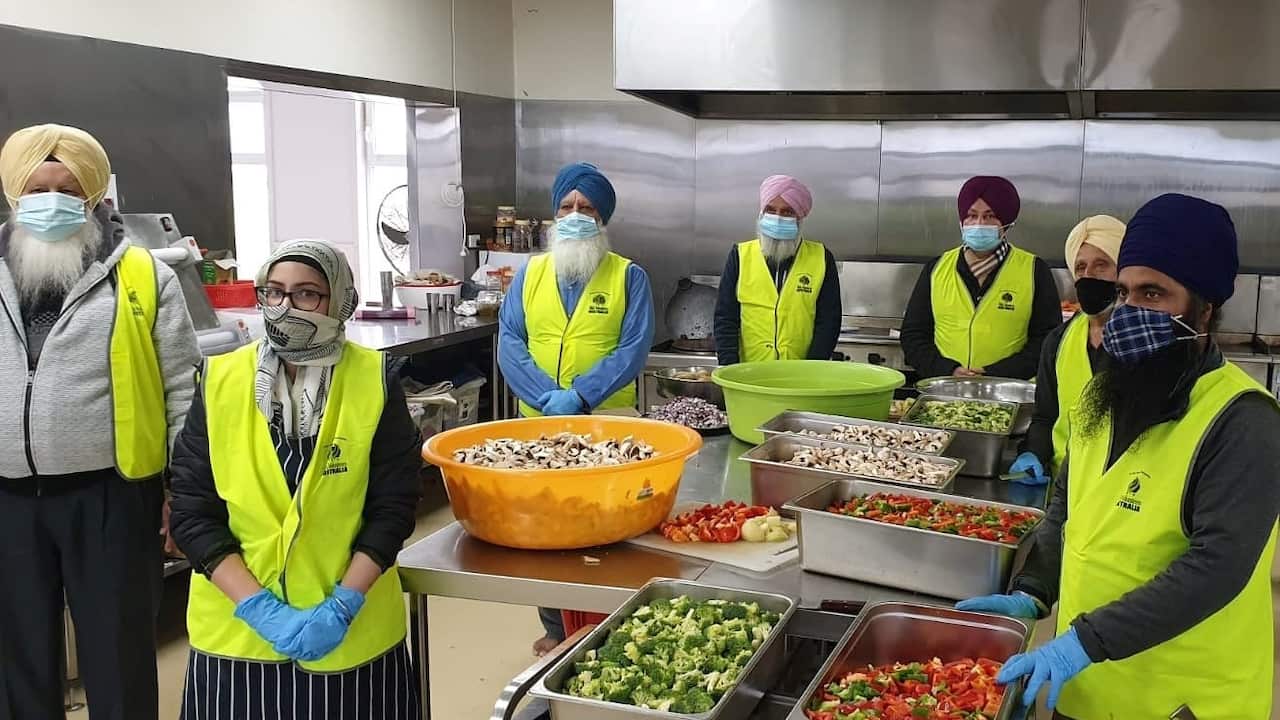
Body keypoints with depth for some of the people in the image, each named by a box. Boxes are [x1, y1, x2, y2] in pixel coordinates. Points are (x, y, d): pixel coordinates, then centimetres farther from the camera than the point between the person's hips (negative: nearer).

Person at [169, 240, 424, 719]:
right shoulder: (221, 382, -4)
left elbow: (394, 507, -5)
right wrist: (258, 606, -13)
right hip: (238, 630, 1)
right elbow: (192, 512, -4)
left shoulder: (375, 383, -6)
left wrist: (343, 604, -14)